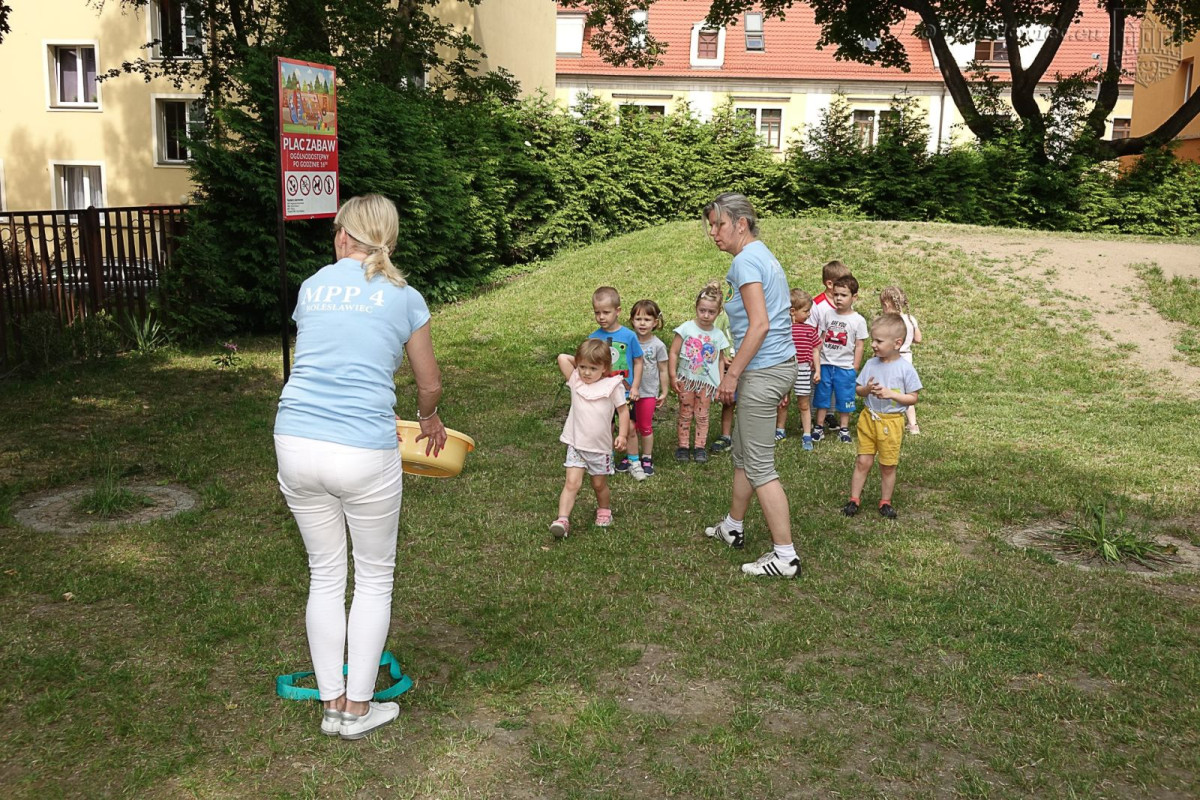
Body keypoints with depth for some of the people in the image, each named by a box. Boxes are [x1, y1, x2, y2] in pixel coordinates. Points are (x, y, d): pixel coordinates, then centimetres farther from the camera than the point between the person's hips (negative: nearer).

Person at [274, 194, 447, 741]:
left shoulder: (311, 287, 13)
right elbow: (430, 383, 13)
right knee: (374, 577, 15)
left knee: (325, 574, 18)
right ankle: (358, 709, 22)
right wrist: (429, 420, 36)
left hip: (296, 444, 4)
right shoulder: (403, 297, 4)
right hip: (363, 453, -3)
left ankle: (332, 706, 26)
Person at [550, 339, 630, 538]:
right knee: (572, 483, -11)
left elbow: (623, 410, -2)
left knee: (599, 484, 16)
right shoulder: (576, 380, 0)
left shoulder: (612, 385, -6)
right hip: (576, 444, 1)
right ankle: (562, 519, -16)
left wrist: (622, 435, -10)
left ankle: (604, 510, 41)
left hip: (601, 446, 0)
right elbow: (562, 358, -6)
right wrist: (579, 361, 4)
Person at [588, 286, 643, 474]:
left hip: (625, 392, -2)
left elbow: (638, 362, -2)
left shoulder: (628, 336, -10)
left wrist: (635, 387, -6)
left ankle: (629, 458, 27)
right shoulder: (594, 338, -5)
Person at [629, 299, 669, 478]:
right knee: (631, 427, 6)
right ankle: (633, 459, 19)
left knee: (645, 427, 10)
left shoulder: (658, 345, -7)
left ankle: (647, 459, 24)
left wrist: (664, 392, 3)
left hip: (648, 392, -1)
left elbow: (663, 370, 1)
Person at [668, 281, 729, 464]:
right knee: (685, 414, 9)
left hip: (707, 382, 2)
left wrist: (721, 383, 4)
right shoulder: (686, 328, -8)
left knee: (702, 415, 9)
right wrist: (673, 376, -10)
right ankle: (683, 446, 17)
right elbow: (673, 353, -6)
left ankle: (700, 447, 18)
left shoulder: (718, 335, 1)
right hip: (686, 379, -2)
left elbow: (719, 361, 7)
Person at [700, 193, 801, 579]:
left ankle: (785, 556, 0)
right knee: (743, 454, 22)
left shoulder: (746, 261, -15)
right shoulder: (764, 257, 16)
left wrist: (732, 374, -19)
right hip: (781, 363, 10)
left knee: (759, 467, -4)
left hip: (763, 371, -10)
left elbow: (759, 325, -24)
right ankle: (732, 527, 37)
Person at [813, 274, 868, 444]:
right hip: (825, 364, 2)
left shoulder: (858, 320, -5)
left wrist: (854, 369, -4)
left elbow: (859, 346, -3)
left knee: (844, 398, 7)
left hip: (845, 366, -2)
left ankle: (843, 429, 20)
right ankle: (818, 427, 19)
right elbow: (820, 339, 8)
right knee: (822, 396, 9)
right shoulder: (828, 315, 2)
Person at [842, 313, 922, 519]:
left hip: (891, 422, -3)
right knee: (863, 462, 5)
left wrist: (890, 394, -19)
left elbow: (913, 398, -7)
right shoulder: (871, 364, 0)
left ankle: (885, 502, 24)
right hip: (869, 418, 3)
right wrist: (867, 389, -15)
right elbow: (859, 390, 7)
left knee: (888, 465, 9)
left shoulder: (905, 368, -10)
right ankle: (854, 500, 14)